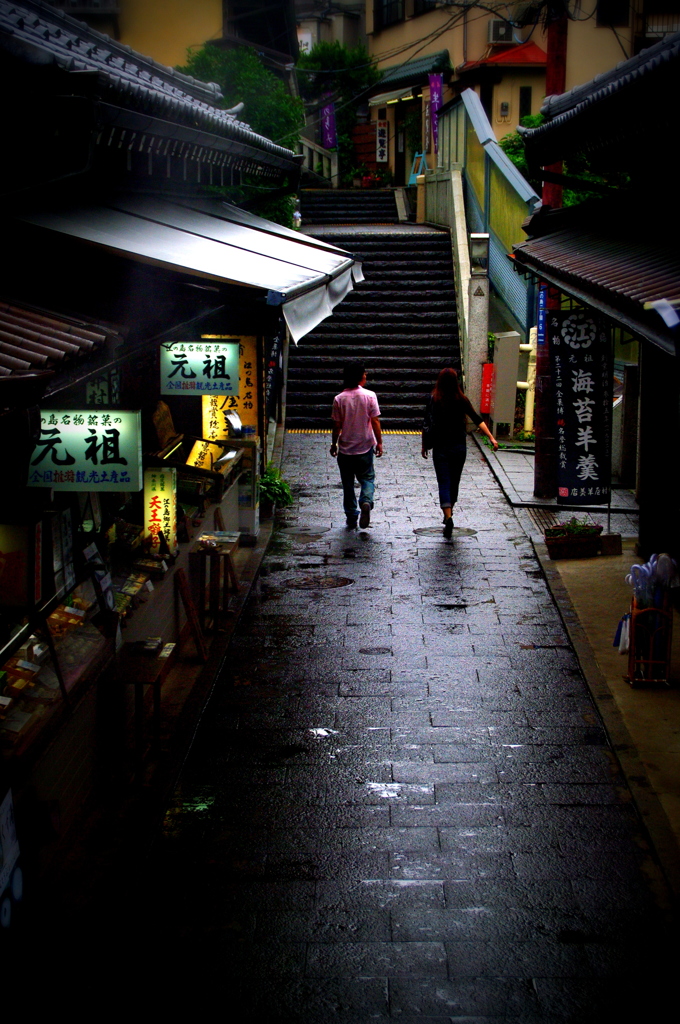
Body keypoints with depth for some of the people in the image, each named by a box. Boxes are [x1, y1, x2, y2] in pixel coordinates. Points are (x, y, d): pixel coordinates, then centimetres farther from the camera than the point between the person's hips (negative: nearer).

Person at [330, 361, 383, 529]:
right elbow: (375, 422, -7)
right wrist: (379, 442, 3)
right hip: (365, 447, 0)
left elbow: (337, 425, -3)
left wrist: (334, 444, 10)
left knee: (348, 484, 11)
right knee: (367, 478, 13)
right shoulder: (369, 396, -8)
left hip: (345, 449, 0)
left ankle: (351, 518, 13)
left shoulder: (339, 399, -7)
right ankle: (366, 501, -16)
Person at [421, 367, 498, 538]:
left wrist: (424, 445, 3)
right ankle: (449, 514, 30)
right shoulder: (462, 399, -1)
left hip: (440, 447, -2)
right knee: (454, 482, 17)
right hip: (459, 446, 2)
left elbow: (427, 424, -6)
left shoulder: (434, 399, -6)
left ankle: (448, 517, -21)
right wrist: (491, 438, -3)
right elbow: (478, 420, -4)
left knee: (444, 483, -3)